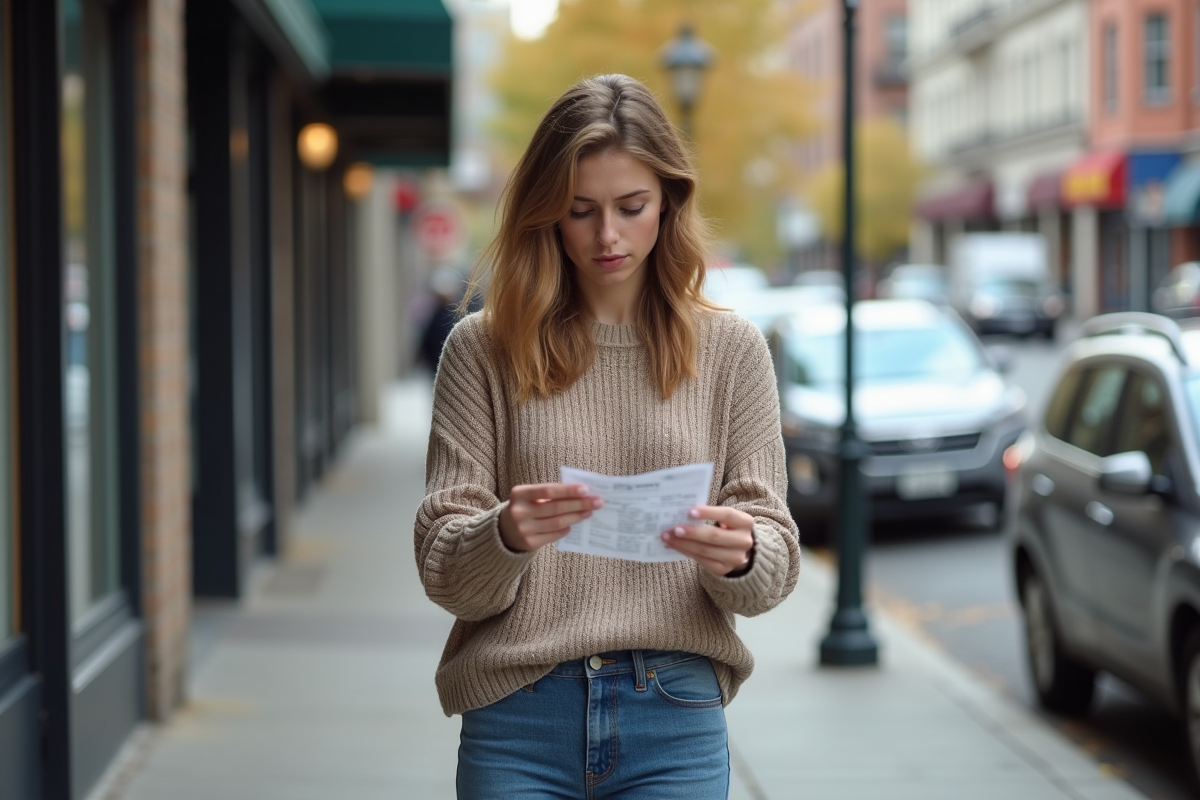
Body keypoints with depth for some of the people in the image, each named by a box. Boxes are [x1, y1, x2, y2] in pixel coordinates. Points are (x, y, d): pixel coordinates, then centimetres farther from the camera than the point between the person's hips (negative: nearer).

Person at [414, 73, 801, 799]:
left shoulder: (731, 350, 5)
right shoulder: (483, 350, 2)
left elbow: (776, 565, 4)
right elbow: (442, 566, -1)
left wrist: (741, 554, -19)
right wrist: (507, 537, -22)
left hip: (676, 719, 1)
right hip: (518, 720, 0)